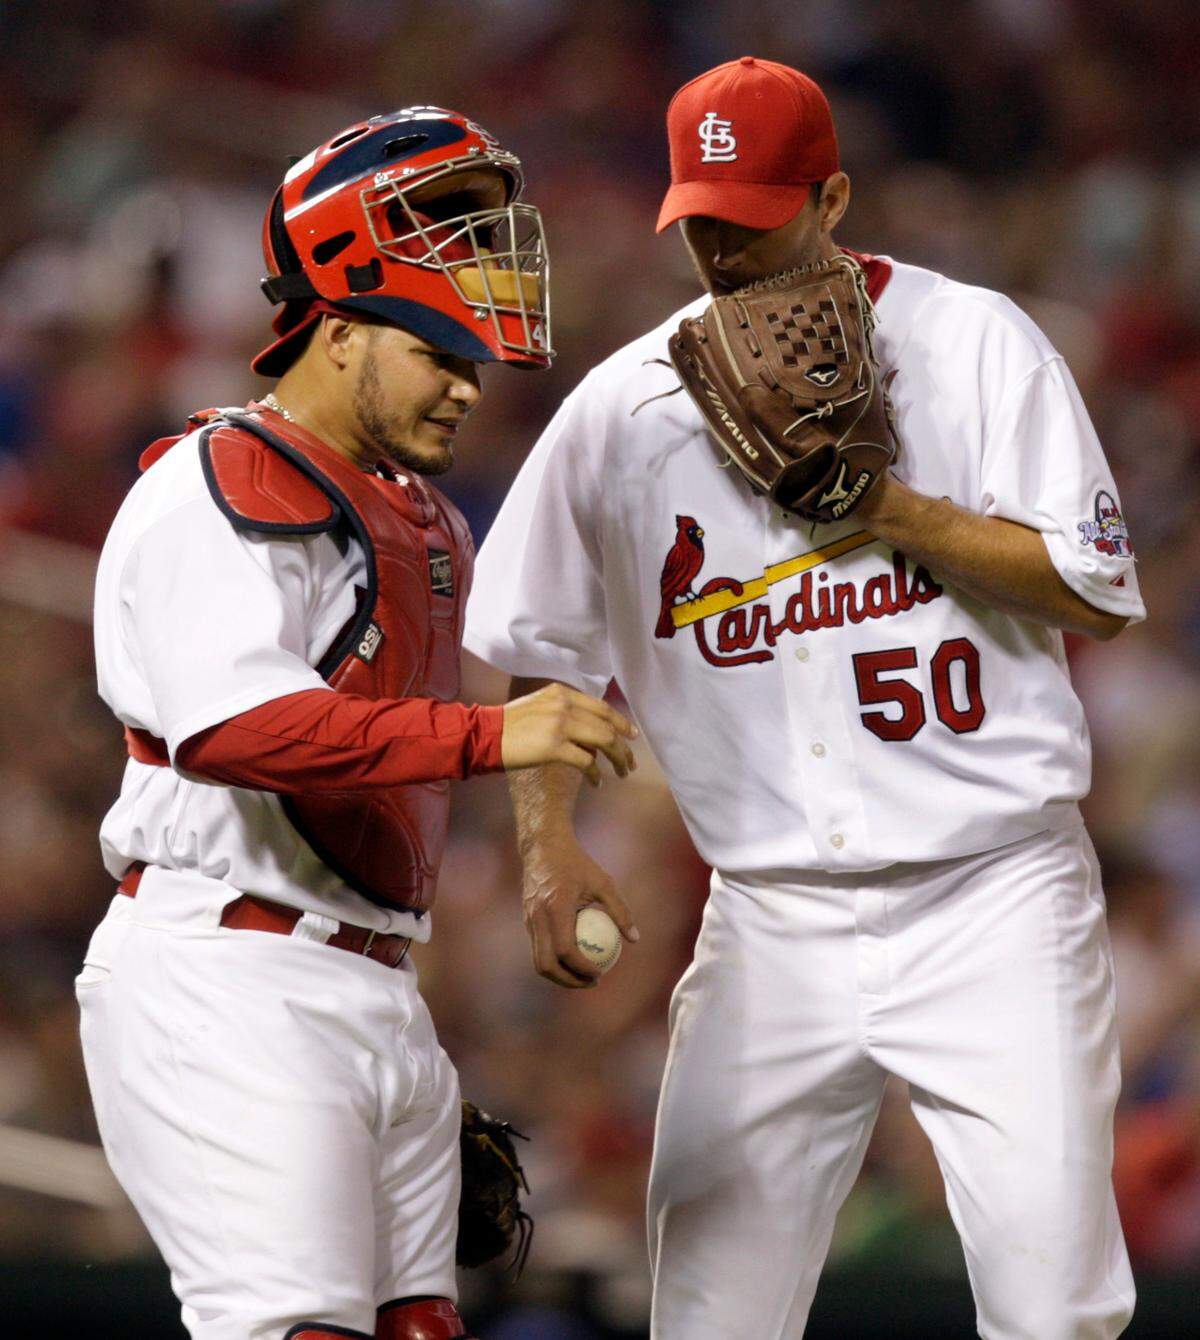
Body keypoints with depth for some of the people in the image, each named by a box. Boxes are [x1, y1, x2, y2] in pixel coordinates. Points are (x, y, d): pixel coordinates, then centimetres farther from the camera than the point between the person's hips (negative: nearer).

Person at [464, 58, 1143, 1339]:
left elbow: (1097, 590, -4)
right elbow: (532, 645, 13)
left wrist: (892, 511, -14)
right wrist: (547, 845, -1)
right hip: (771, 929, 2)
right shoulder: (626, 403, 7)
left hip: (991, 902, -2)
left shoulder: (975, 342, 1)